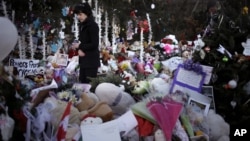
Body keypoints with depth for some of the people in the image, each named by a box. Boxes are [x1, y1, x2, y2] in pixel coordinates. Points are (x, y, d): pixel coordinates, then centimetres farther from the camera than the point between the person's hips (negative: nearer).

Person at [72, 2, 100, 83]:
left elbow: (94, 44, -18)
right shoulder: (81, 25, 11)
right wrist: (79, 49, -5)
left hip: (92, 60, -8)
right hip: (83, 60, 9)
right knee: (82, 82, 12)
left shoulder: (93, 26, -14)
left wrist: (79, 46, -13)